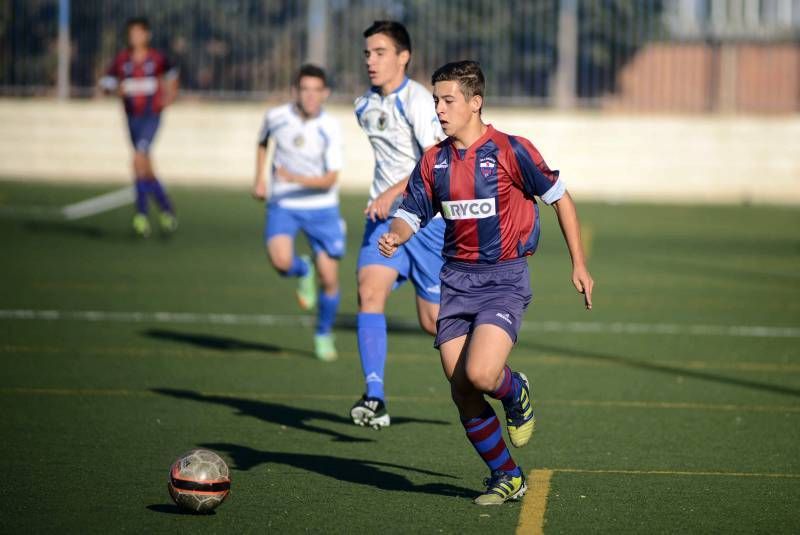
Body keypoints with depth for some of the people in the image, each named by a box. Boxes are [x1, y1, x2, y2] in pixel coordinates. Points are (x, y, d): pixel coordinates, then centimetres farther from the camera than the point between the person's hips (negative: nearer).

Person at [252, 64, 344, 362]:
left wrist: (297, 179, -36)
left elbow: (330, 179, -21)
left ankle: (324, 336, 26)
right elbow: (262, 142, 18)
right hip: (283, 205, 1)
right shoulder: (276, 117, -7)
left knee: (329, 279, 0)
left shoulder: (330, 128, -15)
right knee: (281, 260, -26)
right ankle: (303, 271, 12)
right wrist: (259, 179, 11)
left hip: (321, 208, -1)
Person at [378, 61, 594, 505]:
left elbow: (560, 197, -1)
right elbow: (412, 213, 12)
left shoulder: (511, 151, -9)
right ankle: (507, 478, 18)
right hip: (457, 280, 5)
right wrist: (395, 235, -12)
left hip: (505, 279, -5)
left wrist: (579, 265, 0)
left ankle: (517, 394, 13)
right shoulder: (434, 161, 6)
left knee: (480, 373, -25)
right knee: (462, 392, 0)